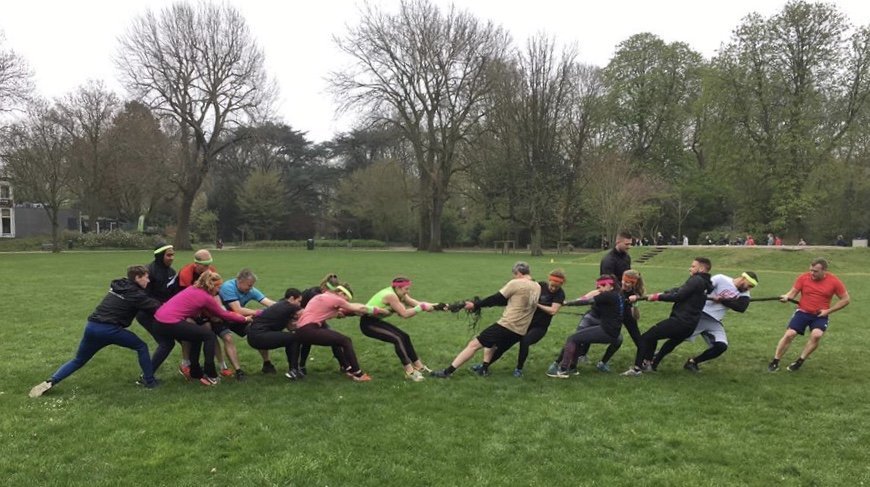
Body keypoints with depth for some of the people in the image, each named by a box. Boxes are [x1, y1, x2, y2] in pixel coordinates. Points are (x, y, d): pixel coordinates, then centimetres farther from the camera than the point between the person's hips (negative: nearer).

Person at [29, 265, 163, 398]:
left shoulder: (118, 286, 18)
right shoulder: (136, 294, -3)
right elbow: (156, 307, -4)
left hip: (92, 326, 7)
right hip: (109, 329, -7)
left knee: (78, 361, 20)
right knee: (141, 347, 10)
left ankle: (50, 382, 4)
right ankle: (149, 381, 11)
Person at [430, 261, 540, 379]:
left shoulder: (516, 283, -8)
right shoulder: (537, 288, 12)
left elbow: (496, 299, -8)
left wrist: (475, 305, 1)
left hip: (506, 326, -7)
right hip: (520, 332, 7)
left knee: (474, 345, -3)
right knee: (491, 342, 33)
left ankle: (447, 371, -4)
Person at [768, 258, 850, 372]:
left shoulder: (834, 281, -8)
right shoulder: (803, 277, -7)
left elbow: (845, 300, 0)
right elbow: (793, 291, 0)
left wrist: (828, 310, -8)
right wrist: (787, 296, -25)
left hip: (820, 315, -1)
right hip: (802, 312, 1)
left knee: (816, 335, -27)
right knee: (789, 334, -14)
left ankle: (800, 361, -8)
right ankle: (775, 361, 1)